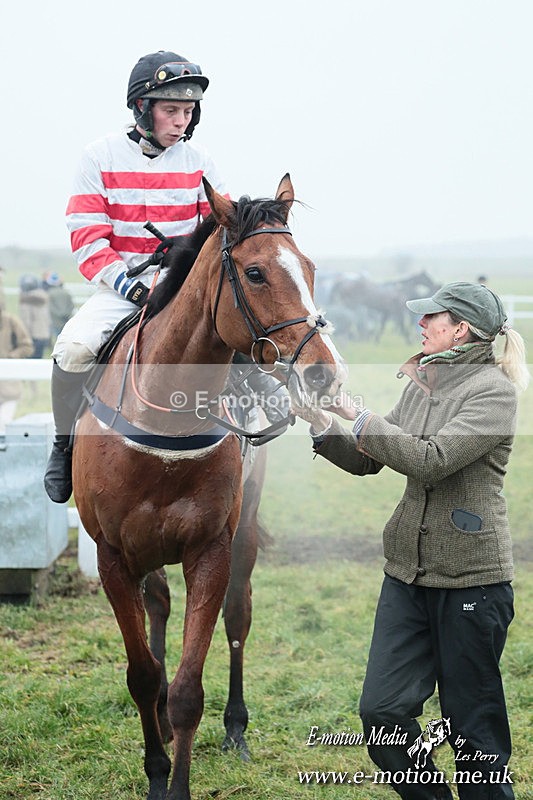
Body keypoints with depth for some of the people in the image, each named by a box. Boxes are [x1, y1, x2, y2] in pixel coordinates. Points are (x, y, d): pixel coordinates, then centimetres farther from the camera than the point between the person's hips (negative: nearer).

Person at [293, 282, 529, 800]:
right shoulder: (421, 382, 11)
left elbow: (431, 460, -23)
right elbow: (367, 461, 15)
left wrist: (358, 415, -18)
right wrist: (321, 426, 0)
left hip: (470, 578, -7)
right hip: (408, 572, 7)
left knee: (472, 724, 3)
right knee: (381, 712, 2)